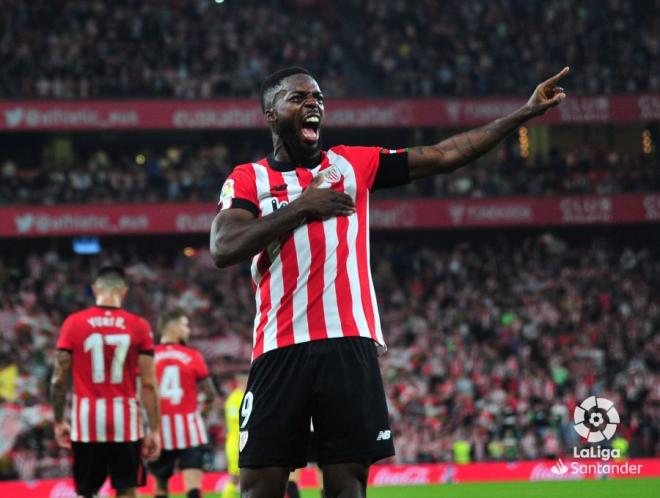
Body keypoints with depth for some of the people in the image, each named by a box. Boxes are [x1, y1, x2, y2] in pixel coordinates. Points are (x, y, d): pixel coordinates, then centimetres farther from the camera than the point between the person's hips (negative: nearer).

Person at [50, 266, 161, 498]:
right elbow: (148, 384, -3)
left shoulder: (74, 323, 0)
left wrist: (58, 422, 11)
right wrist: (154, 430, 1)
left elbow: (59, 379, 1)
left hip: (87, 419, 0)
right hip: (125, 418, 0)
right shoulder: (139, 326, -1)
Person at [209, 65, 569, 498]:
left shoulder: (353, 164, 15)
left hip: (351, 346, 2)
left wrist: (525, 113, 8)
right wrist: (301, 207, -8)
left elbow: (443, 156, 13)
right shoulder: (247, 180, 8)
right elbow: (223, 249, -8)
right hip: (281, 350, -2)